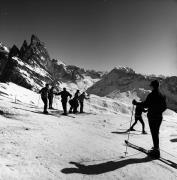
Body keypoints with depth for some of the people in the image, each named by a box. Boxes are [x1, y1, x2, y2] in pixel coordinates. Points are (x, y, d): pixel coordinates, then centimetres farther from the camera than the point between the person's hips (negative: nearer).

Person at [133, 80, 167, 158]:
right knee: (156, 133, 19)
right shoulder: (162, 96, 8)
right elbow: (165, 107, 13)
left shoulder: (151, 95, -16)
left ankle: (156, 151, 2)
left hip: (152, 117, -7)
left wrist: (136, 103, -6)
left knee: (154, 134, -2)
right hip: (159, 117, 7)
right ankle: (156, 148, 30)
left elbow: (145, 105, -19)